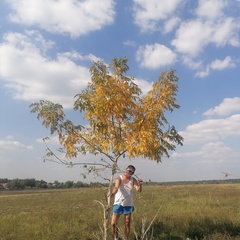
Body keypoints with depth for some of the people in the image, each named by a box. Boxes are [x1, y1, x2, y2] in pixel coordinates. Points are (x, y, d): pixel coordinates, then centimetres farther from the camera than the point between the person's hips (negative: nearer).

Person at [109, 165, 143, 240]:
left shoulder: (133, 180, -4)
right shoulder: (119, 179, -13)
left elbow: (139, 190, -16)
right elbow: (116, 187, -32)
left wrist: (139, 185, -39)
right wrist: (112, 193, -54)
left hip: (128, 204, 2)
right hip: (118, 204, -2)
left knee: (127, 224, 6)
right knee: (113, 223, -1)